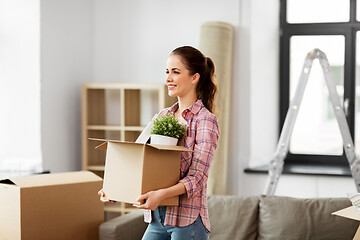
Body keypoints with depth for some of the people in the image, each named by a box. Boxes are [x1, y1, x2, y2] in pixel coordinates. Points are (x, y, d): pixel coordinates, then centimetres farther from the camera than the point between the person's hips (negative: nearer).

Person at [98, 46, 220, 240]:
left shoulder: (205, 120, -9)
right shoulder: (163, 116, 12)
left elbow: (197, 177, -15)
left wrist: (162, 194, -31)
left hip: (187, 220, -6)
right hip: (158, 218, 6)